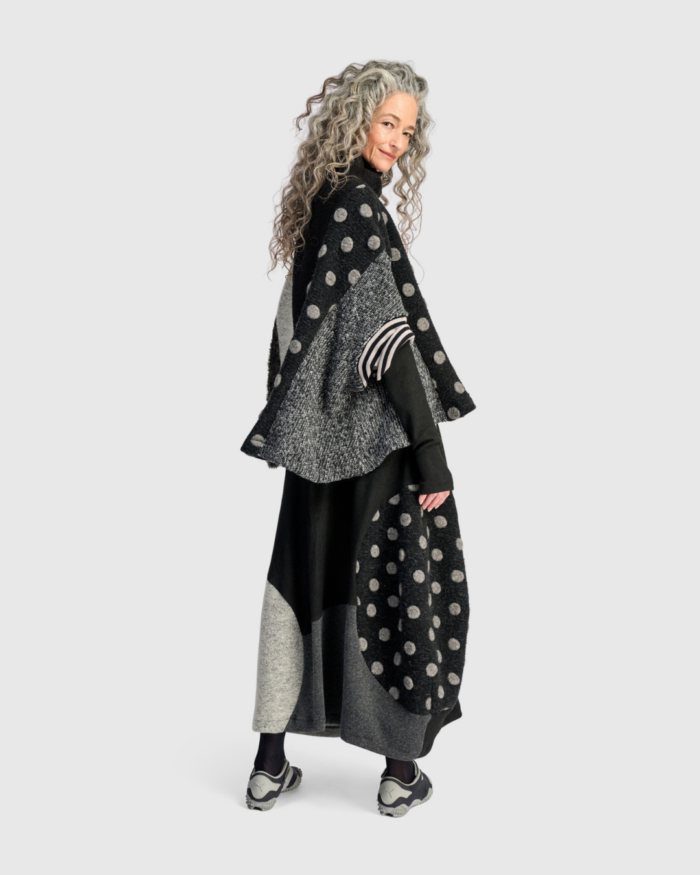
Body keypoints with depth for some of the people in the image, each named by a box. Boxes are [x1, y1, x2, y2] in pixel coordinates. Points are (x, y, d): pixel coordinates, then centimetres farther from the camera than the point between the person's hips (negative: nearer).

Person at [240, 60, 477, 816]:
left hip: (319, 436, 8)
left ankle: (270, 765, 21)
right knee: (402, 581, 4)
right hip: (375, 438, -8)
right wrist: (432, 452, -18)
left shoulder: (320, 200, 12)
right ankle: (401, 772, 16)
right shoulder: (361, 205, -15)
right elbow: (391, 341, -20)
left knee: (303, 576, 12)